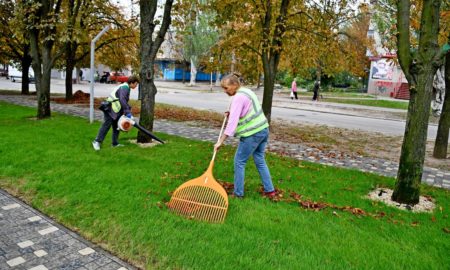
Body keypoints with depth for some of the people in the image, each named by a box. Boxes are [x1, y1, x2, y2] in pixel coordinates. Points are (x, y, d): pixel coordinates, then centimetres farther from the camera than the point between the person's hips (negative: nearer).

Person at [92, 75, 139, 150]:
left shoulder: (126, 88, 17)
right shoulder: (125, 87, -13)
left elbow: (125, 102, 20)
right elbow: (122, 100, -26)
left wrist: (129, 110, 9)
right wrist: (127, 112, -25)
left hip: (115, 110, 10)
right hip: (110, 108, -10)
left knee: (116, 125, 10)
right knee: (107, 125, -10)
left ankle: (115, 143, 14)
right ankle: (97, 141, -5)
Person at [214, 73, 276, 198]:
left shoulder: (238, 98, -17)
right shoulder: (246, 91, 13)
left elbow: (232, 122, -24)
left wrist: (220, 141, -23)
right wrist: (232, 113, 13)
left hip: (252, 134, -9)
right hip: (263, 129, 9)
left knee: (239, 162, 3)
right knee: (260, 160, 18)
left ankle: (238, 193, 12)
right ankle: (269, 190, 24)